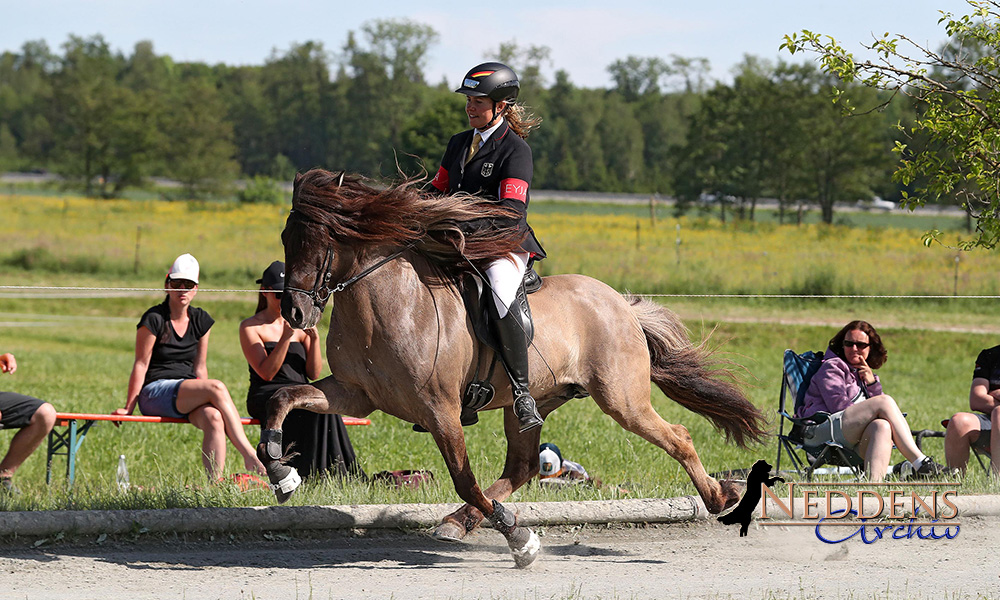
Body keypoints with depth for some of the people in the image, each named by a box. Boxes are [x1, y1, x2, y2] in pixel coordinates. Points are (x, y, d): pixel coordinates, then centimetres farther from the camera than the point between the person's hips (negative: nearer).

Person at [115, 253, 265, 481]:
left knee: (214, 418, -31)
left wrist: (202, 399, 11)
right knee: (217, 387, -29)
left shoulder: (201, 321, 12)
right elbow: (141, 364, -5)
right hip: (154, 393, -5)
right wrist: (129, 407, -6)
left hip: (189, 390, 5)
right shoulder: (154, 319, -5)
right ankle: (250, 456, -32)